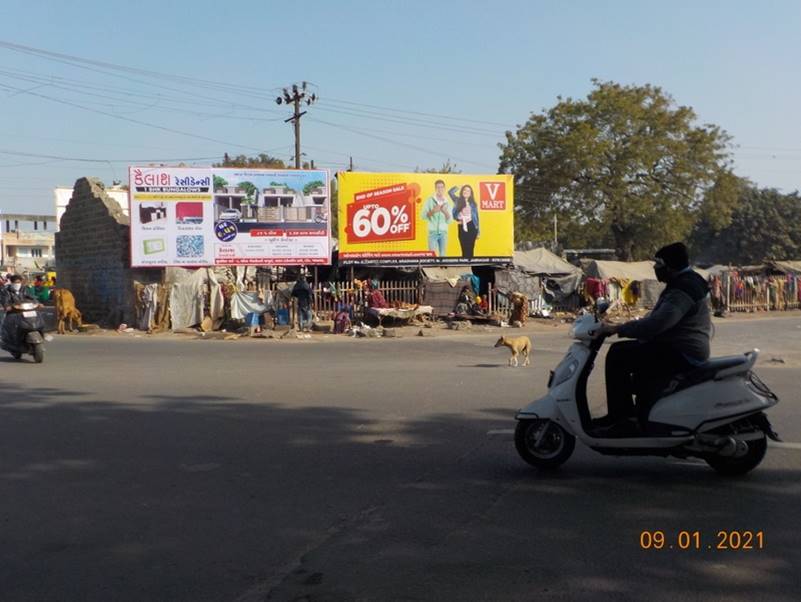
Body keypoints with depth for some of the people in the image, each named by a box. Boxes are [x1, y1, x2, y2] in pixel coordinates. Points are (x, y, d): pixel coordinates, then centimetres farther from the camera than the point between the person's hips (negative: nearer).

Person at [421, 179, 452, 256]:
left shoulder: (447, 202, 8)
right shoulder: (430, 200, 1)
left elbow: (449, 221, 4)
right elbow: (424, 216, -6)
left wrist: (446, 212, -16)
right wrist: (433, 211, -22)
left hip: (443, 233, 2)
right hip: (432, 232, -2)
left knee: (443, 255, 0)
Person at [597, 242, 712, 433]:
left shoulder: (683, 289, -20)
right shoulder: (687, 281, 16)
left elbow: (657, 323, -32)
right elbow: (659, 318, 24)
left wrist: (618, 329, -26)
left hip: (681, 354, -12)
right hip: (684, 348, 12)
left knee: (618, 355, -15)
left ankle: (619, 414, -8)